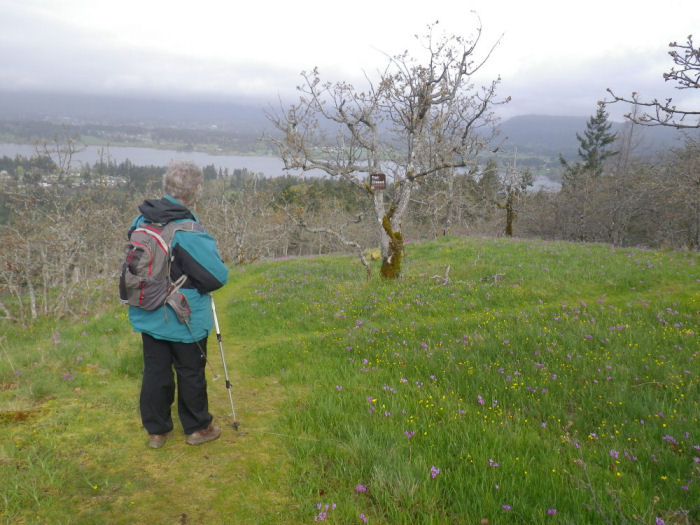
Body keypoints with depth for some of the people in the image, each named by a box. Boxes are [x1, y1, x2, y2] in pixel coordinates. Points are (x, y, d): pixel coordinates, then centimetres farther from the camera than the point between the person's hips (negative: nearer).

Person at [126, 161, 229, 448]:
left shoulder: (141, 220, -3)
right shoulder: (189, 232, -24)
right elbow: (218, 277, -19)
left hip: (148, 315, 6)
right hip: (185, 319, -6)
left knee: (155, 371, 16)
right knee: (191, 373, 11)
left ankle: (156, 430, 29)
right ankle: (197, 428, 28)